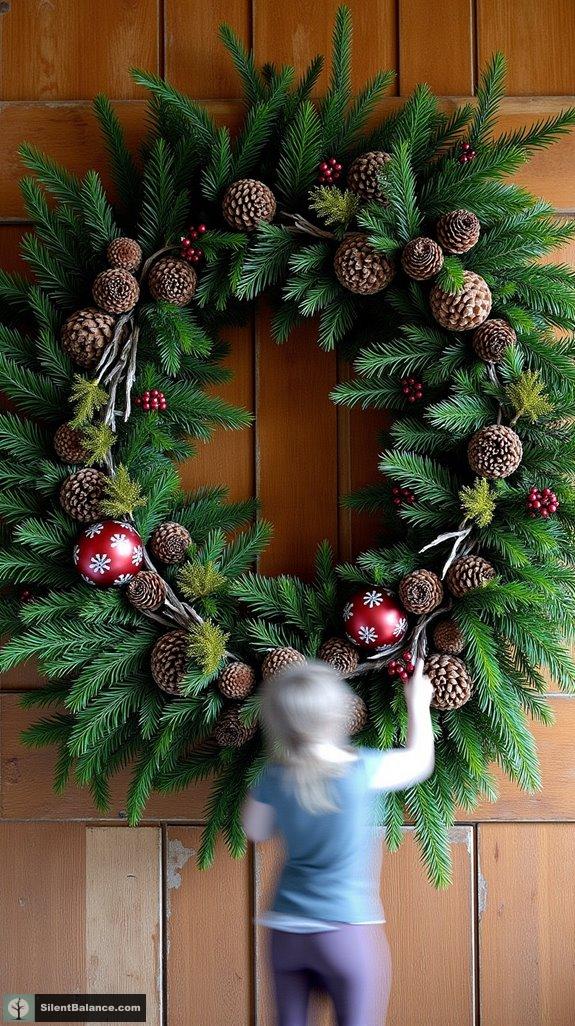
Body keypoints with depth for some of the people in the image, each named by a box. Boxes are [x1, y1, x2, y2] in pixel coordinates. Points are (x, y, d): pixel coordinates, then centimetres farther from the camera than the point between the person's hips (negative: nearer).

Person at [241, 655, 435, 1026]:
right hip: (347, 929, -4)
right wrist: (419, 704, 22)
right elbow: (420, 762, 6)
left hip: (286, 931, 4)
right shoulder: (361, 769, -14)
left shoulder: (275, 777, -3)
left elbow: (256, 831, 17)